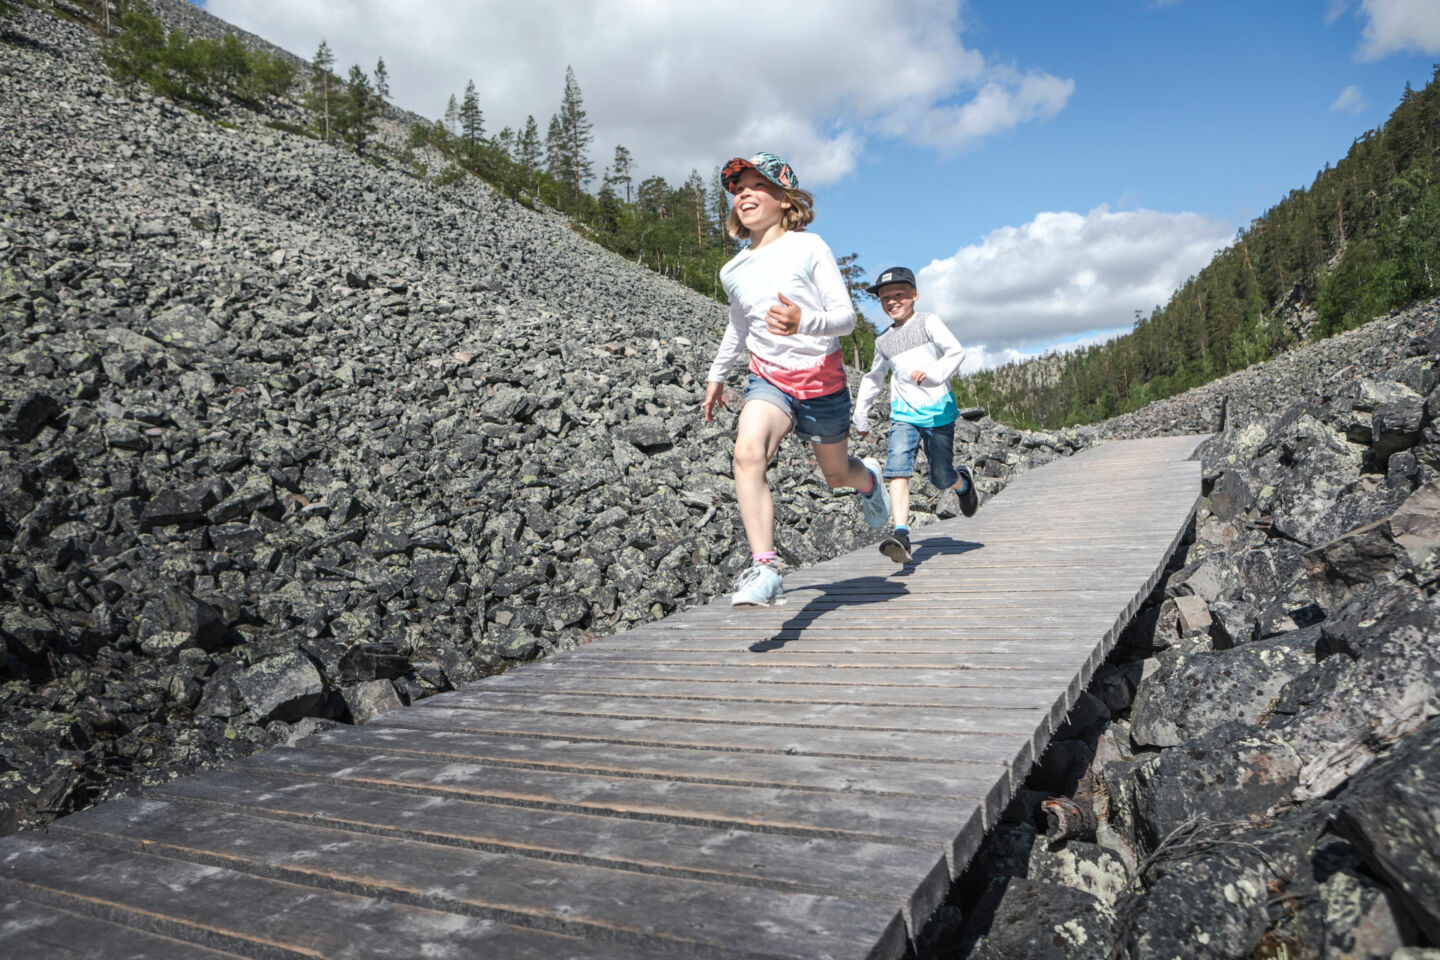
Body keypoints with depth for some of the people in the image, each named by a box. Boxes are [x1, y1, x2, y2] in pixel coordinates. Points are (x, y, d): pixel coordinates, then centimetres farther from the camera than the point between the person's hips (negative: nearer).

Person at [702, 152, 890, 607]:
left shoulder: (808, 247, -8)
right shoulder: (733, 271, 6)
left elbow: (846, 316, -12)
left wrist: (803, 322, -33)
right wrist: (716, 374, 32)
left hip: (821, 378, -2)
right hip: (768, 378, 2)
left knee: (836, 473, 17)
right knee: (748, 452, -29)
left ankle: (867, 477, 56)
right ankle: (763, 569, -31)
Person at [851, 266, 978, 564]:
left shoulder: (928, 322, 0)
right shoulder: (883, 341, 13)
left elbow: (956, 351, -13)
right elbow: (873, 378, 27)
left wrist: (935, 374, -31)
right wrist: (861, 415, 27)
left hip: (938, 411, -3)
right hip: (904, 414, 3)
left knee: (941, 477, 3)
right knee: (898, 468, -20)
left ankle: (963, 482, 41)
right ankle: (901, 534, -28)